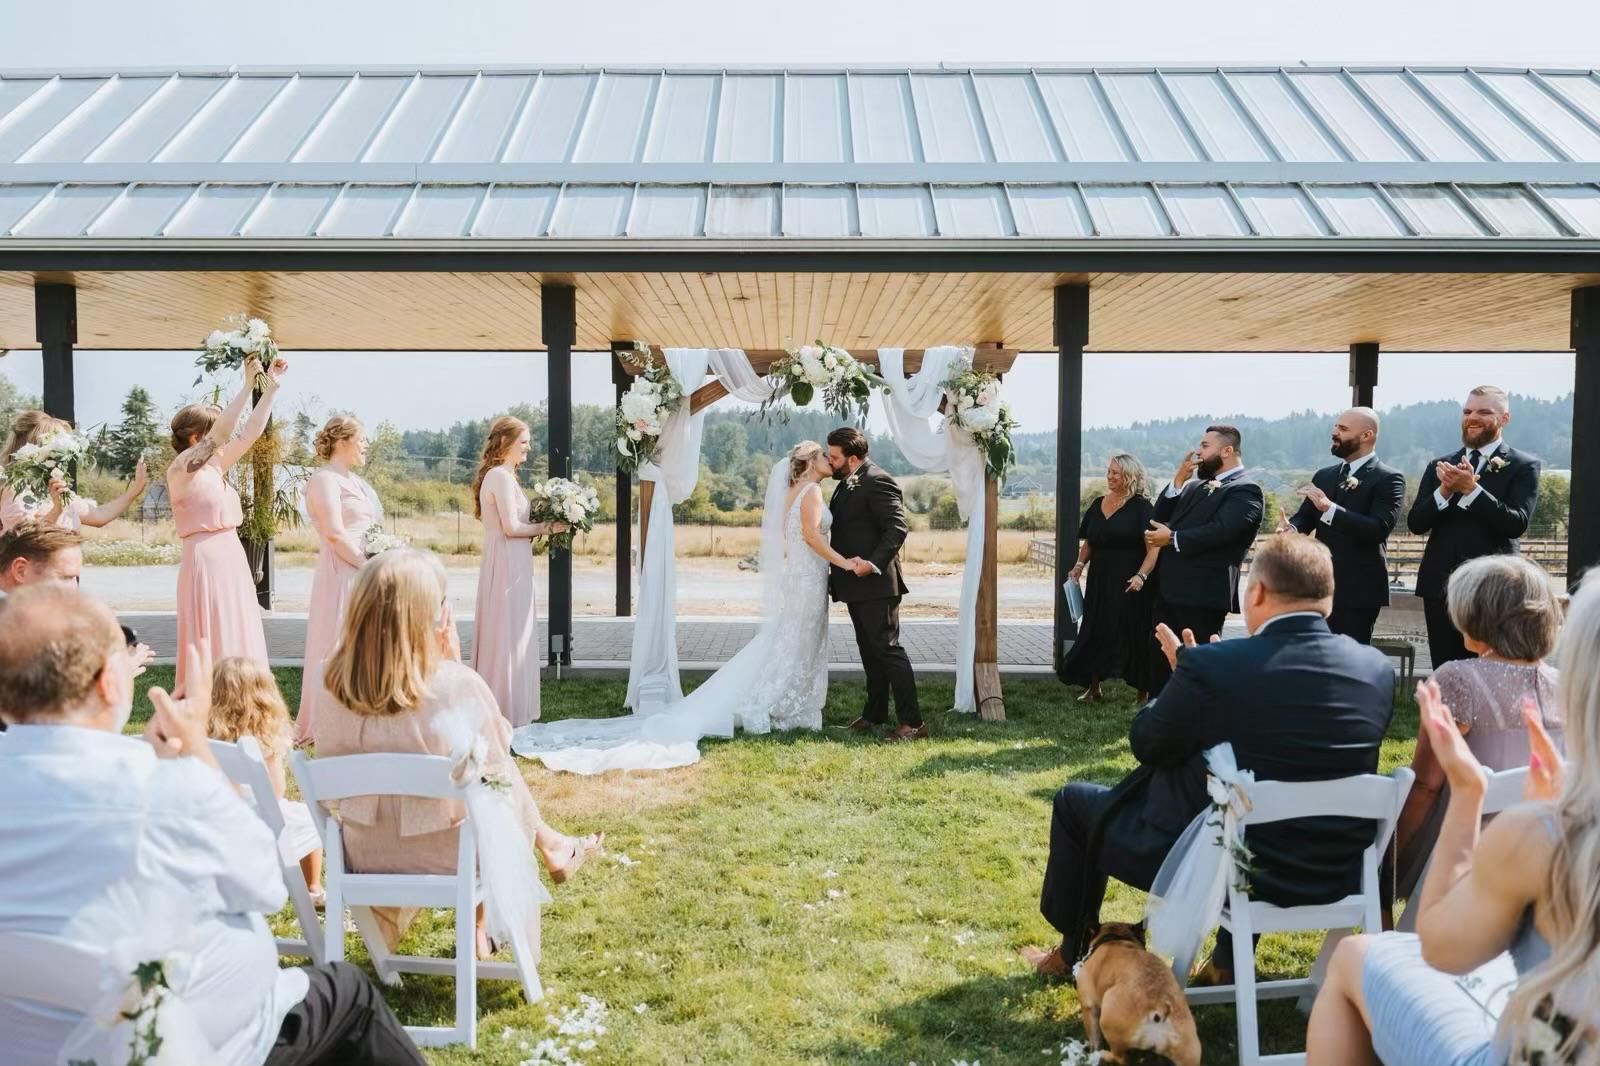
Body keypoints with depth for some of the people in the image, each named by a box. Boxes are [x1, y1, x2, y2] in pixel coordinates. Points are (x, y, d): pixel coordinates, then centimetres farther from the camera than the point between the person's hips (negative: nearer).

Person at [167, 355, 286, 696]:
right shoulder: (180, 470, -10)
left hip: (231, 558, 8)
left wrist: (272, 387, 9)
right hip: (205, 560, -8)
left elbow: (251, 432, 13)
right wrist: (247, 385, -21)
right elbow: (222, 431, -21)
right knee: (210, 643, -5)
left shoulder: (215, 466, 11)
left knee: (235, 643, 9)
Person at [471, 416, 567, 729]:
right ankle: (506, 711, 4)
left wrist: (540, 525, 7)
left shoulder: (500, 475, 16)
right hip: (508, 564, -10)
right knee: (508, 636, -3)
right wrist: (547, 527, -8)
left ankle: (495, 708, 21)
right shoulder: (501, 476, -14)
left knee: (507, 637, 14)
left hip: (509, 564, 10)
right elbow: (511, 527, -19)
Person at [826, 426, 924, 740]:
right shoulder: (847, 483, 15)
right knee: (869, 651, 17)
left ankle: (912, 722, -5)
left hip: (875, 584, -10)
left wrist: (873, 563, -30)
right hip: (855, 585, 10)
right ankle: (876, 712, 29)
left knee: (888, 649, -9)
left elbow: (897, 528, -22)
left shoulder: (877, 481, -15)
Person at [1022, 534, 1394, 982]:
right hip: (1336, 873, 6)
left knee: (1076, 801, 18)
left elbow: (1146, 744, -8)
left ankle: (1073, 952, 37)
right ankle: (1228, 960, 40)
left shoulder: (1212, 666, -24)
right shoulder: (1377, 669, -7)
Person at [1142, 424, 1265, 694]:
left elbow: (1219, 531, -22)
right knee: (1159, 660, 14)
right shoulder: (1195, 485, 17)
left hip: (1203, 595, -8)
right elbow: (1159, 518, 10)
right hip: (1169, 589, 8)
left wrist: (1172, 538, -13)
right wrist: (1178, 479, 0)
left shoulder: (1245, 491, -8)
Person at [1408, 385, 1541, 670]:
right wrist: (1444, 490, -13)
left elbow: (1517, 523, -12)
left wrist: (1471, 488, -21)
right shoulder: (1440, 465, 12)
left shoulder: (1523, 466, 1)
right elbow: (1415, 523, 4)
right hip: (1440, 584, 4)